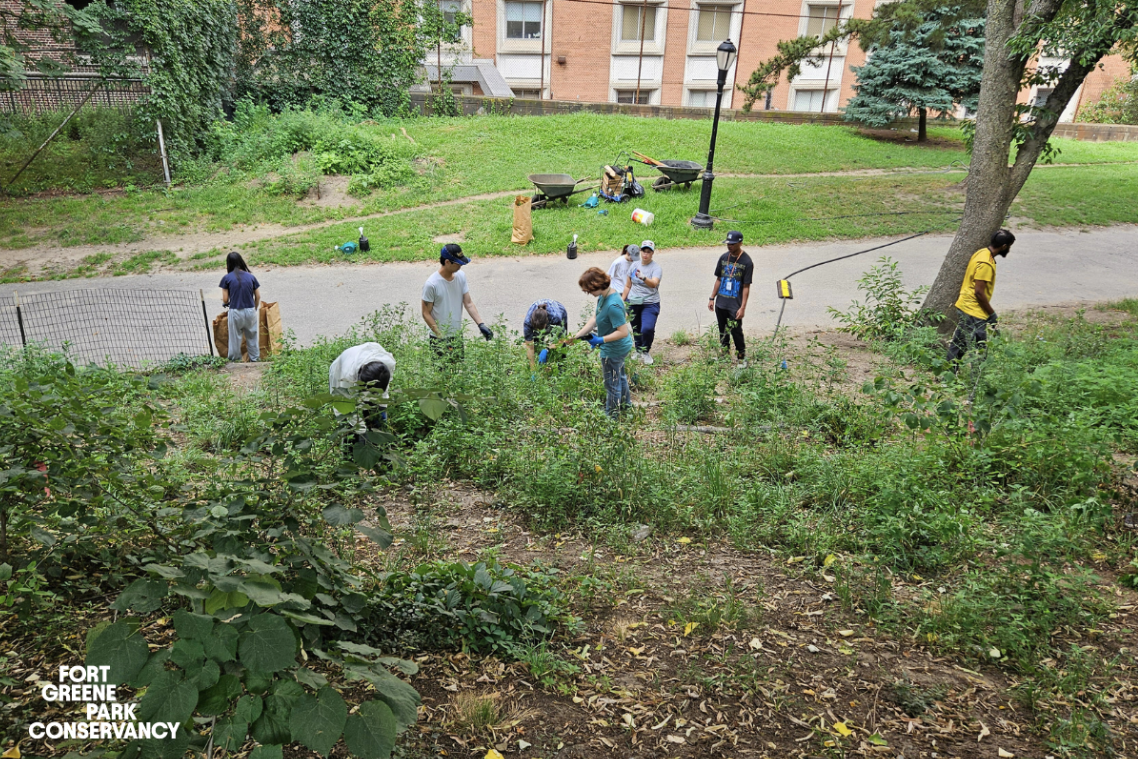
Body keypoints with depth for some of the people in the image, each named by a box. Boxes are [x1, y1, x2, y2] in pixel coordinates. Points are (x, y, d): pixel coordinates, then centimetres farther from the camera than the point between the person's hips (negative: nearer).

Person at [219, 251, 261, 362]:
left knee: (235, 337, 11)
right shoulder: (251, 276, 2)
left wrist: (225, 303, 20)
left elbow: (225, 300, -3)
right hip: (250, 311, 2)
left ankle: (235, 360, 20)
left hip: (235, 312, -2)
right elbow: (258, 296, 4)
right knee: (252, 336, 15)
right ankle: (255, 358, 22)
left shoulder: (227, 278, -4)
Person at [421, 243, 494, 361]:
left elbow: (468, 303, 2)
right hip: (439, 340, -6)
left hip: (458, 336, 6)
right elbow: (426, 314, -14)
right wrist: (441, 336, -19)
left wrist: (481, 324, -9)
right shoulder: (432, 284, -19)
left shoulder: (461, 276, -1)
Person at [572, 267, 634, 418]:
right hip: (620, 347, 10)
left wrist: (600, 340, -27)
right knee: (620, 376, 31)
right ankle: (625, 403, 55)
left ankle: (611, 415, 33)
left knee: (612, 383, 12)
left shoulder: (613, 306, -35)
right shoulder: (603, 297, -6)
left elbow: (623, 332, -33)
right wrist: (578, 336, -2)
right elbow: (596, 319, 2)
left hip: (613, 351, -10)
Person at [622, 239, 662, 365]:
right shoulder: (634, 266, 8)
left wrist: (643, 278, -45)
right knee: (636, 330, 11)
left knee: (647, 329, -19)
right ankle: (638, 351, 33)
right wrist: (622, 301, 13)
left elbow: (654, 284, -27)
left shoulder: (656, 268, -7)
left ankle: (645, 352, 6)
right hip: (633, 303, 5)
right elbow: (628, 286, 16)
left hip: (650, 304, -4)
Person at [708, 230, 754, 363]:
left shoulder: (746, 261, -10)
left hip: (735, 305, -5)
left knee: (736, 331, -2)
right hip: (720, 303, 5)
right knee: (722, 331, 15)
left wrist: (743, 307, -14)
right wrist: (712, 298, 10)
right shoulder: (724, 258, 6)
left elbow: (746, 287, -10)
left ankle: (742, 358, 12)